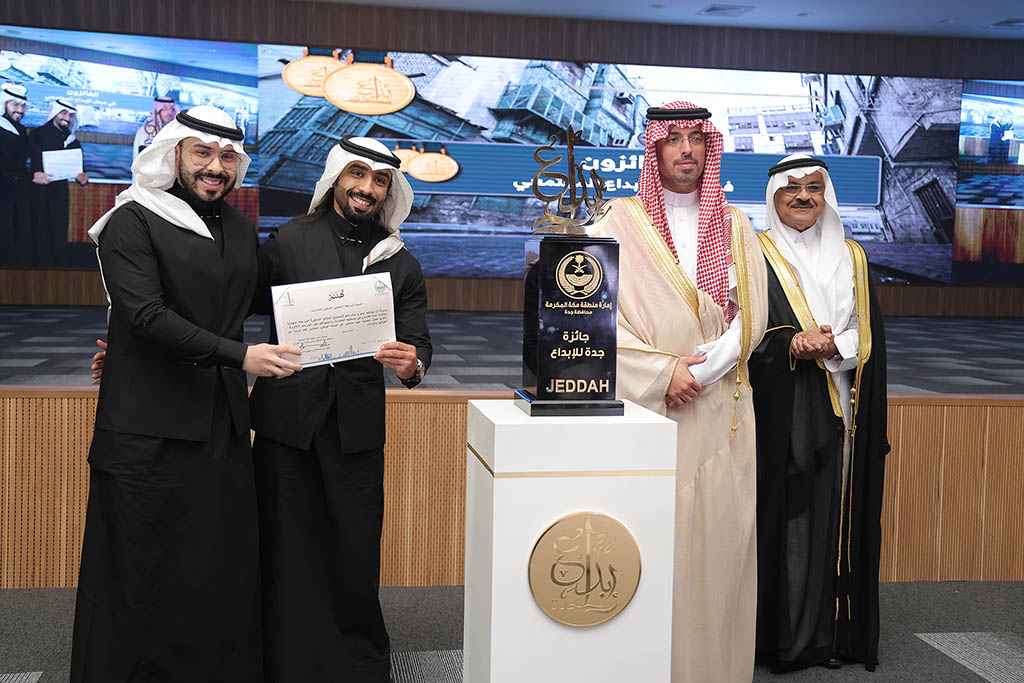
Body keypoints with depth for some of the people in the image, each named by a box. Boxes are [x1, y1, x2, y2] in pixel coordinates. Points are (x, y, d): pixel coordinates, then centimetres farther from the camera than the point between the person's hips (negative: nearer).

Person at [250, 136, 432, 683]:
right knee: (288, 550, 5)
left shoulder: (401, 266, 11)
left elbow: (418, 344, 5)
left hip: (358, 427, 1)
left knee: (355, 551, 6)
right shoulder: (287, 242, 4)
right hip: (286, 419, -1)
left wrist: (411, 364, -19)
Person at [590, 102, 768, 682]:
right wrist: (664, 371, -12)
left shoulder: (735, 226, 13)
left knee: (719, 534, 1)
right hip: (646, 407, -2)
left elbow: (751, 315, 5)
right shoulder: (623, 221, 4)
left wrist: (703, 368, -10)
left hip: (721, 411, 3)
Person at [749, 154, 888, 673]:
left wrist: (834, 347, -11)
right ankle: (783, 634, 6)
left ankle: (835, 633, 14)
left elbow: (870, 336, 8)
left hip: (840, 411, 4)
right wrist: (790, 346, -21)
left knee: (837, 511, 4)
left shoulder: (851, 258, 14)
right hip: (780, 409, -3)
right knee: (784, 510, -4)